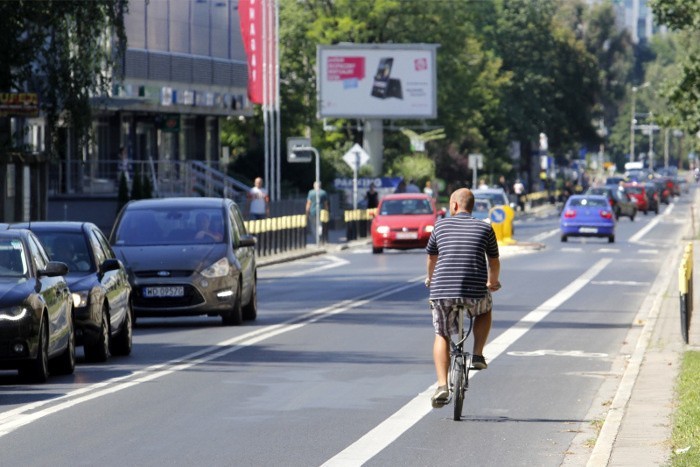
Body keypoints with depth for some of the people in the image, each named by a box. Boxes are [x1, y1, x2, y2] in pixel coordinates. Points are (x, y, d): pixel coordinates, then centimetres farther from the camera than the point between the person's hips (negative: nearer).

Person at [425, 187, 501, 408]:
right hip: (475, 292, 0)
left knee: (441, 336, 17)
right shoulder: (485, 228, 10)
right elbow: (494, 263, 23)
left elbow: (431, 258, 26)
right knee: (485, 310, 34)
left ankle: (442, 385, 0)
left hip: (442, 291, 0)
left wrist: (431, 280, 48)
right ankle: (478, 355, 18)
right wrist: (492, 282, 45)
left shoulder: (441, 225, 11)